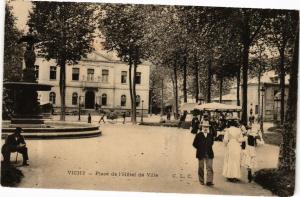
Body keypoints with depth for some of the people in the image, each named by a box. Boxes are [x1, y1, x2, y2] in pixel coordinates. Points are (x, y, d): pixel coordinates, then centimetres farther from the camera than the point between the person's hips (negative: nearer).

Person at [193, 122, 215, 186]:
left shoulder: (211, 135, 5)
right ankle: (201, 181, 18)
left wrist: (208, 148, 9)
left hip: (209, 154, 1)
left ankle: (209, 181, -9)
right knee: (201, 168, 7)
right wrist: (200, 148, -1)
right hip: (201, 154, -1)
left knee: (209, 168, -7)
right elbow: (194, 144, 2)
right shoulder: (198, 135, -3)